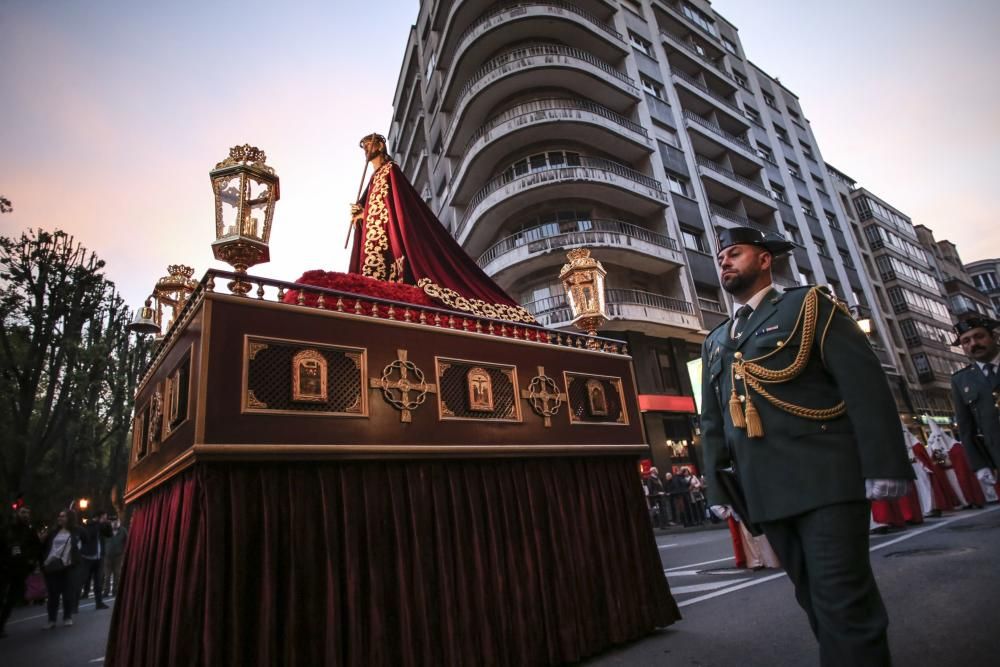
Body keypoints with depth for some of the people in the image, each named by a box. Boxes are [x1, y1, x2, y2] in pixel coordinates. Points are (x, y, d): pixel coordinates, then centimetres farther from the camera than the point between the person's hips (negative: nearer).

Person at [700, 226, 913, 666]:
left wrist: (882, 465, -14)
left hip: (824, 480, -5)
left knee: (843, 599, -4)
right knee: (815, 599, 14)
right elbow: (712, 421, 16)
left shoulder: (809, 306, 4)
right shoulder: (715, 342, 17)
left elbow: (864, 383, -6)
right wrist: (718, 487, 12)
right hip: (765, 492, 5)